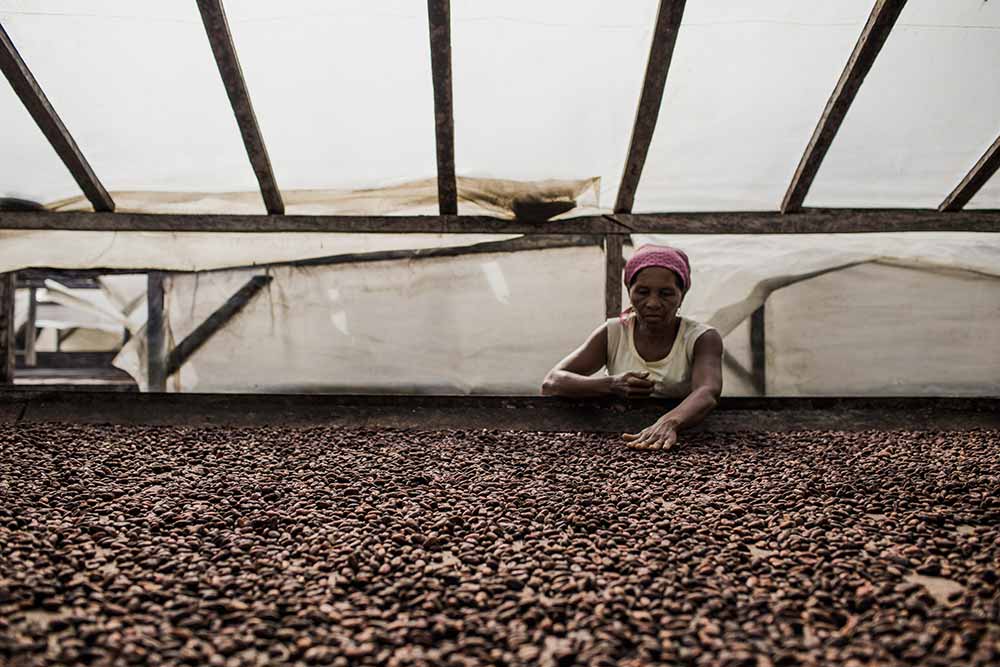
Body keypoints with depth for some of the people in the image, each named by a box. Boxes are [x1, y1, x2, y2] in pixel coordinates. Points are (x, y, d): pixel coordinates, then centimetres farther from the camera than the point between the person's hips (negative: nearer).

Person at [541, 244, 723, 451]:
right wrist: (610, 385, -25)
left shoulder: (702, 338, -4)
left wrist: (668, 423, -43)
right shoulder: (613, 333, 1)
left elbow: (707, 392, -24)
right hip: (620, 440, 0)